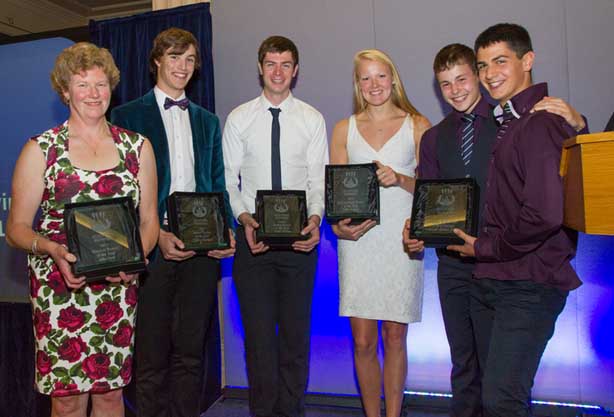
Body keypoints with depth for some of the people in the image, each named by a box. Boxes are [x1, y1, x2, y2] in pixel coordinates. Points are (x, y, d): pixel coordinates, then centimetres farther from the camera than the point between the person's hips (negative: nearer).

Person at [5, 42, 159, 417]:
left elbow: (149, 220, 9)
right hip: (59, 288, -2)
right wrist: (52, 250, -18)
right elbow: (17, 227, 2)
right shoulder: (41, 149, 1)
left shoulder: (137, 147, 7)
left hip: (119, 287, 2)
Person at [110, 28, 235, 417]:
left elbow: (218, 185, 14)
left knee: (191, 352, 11)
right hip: (153, 248, -3)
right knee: (152, 355, 6)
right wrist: (157, 234, -14)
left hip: (202, 248, 4)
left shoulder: (208, 121, 17)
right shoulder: (128, 115, 4)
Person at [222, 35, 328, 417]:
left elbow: (319, 179, 0)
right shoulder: (239, 119, 4)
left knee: (296, 329, 10)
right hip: (253, 236, 0)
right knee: (258, 330, 6)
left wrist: (315, 218, -17)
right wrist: (244, 218, -14)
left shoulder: (312, 119, 4)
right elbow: (228, 179, 1)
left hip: (300, 237, 1)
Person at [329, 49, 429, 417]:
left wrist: (399, 179, -15)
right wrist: (339, 224, -12)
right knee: (363, 341, 3)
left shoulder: (418, 125, 7)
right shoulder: (345, 129, 12)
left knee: (395, 337, 7)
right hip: (357, 242, 1)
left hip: (401, 242, -1)